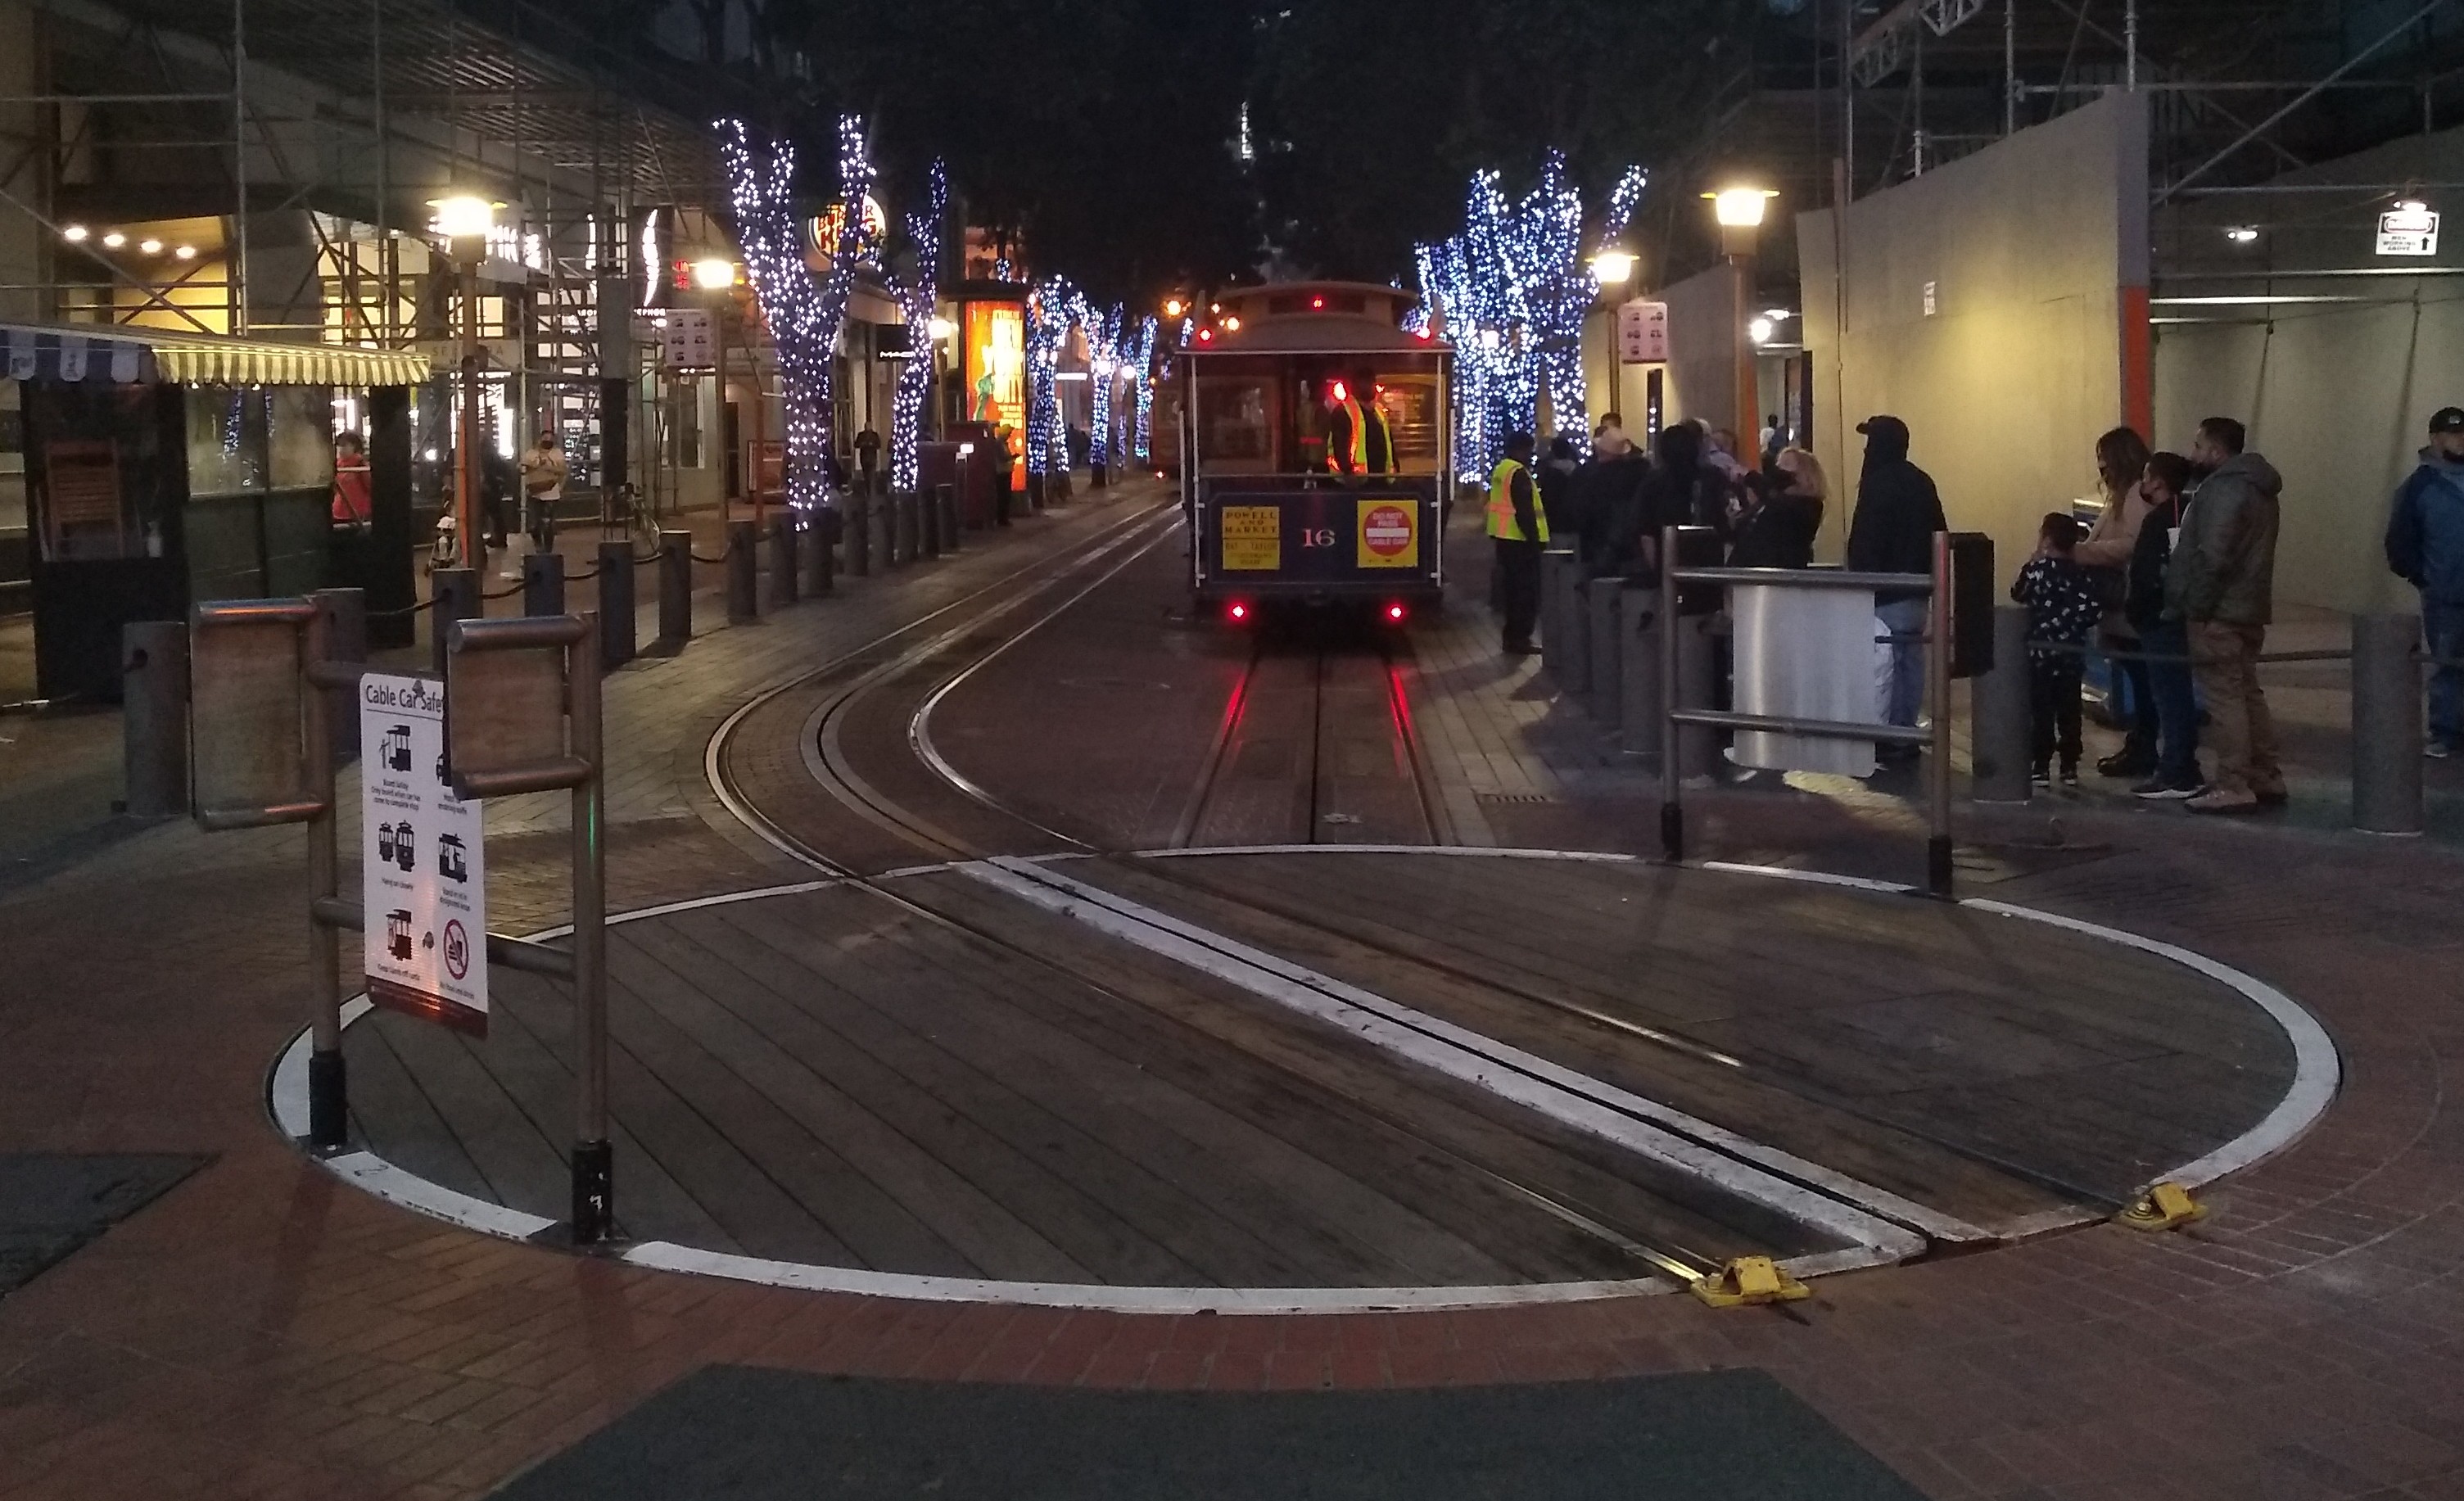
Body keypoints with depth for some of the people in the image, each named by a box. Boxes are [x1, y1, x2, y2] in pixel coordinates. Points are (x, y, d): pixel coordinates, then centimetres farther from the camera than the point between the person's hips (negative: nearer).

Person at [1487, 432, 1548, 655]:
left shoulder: (1499, 471, 14)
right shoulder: (1519, 473, -16)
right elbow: (1524, 511, -21)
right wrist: (1534, 539, -19)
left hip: (1504, 537, 10)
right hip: (1520, 539, -10)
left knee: (1513, 587, 15)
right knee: (1526, 590, -6)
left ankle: (1513, 637, 18)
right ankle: (1519, 639, -7)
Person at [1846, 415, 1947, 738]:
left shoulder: (1877, 485, -14)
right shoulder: (1922, 483, 11)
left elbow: (1864, 542, -17)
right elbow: (1938, 533, 15)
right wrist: (1930, 576, 20)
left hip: (1886, 593, -9)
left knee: (1883, 667, -6)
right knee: (1911, 663, 13)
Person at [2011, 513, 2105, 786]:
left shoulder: (2036, 569, -10)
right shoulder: (2082, 574, 0)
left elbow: (2017, 594, 5)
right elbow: (2095, 609, -7)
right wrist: (2074, 622, 7)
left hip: (2040, 652, -3)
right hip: (2072, 654, 3)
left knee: (2041, 712, 2)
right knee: (2069, 711, 10)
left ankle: (2042, 767, 0)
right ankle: (2070, 767, 13)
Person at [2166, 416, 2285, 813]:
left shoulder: (2225, 489, -16)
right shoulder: (2256, 488, 18)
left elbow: (2213, 557, -23)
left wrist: (2195, 605, -16)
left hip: (2218, 614, -11)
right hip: (2248, 611, 11)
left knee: (2224, 698, -9)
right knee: (2247, 693, 16)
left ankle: (2233, 787, -9)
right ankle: (2266, 778, 21)